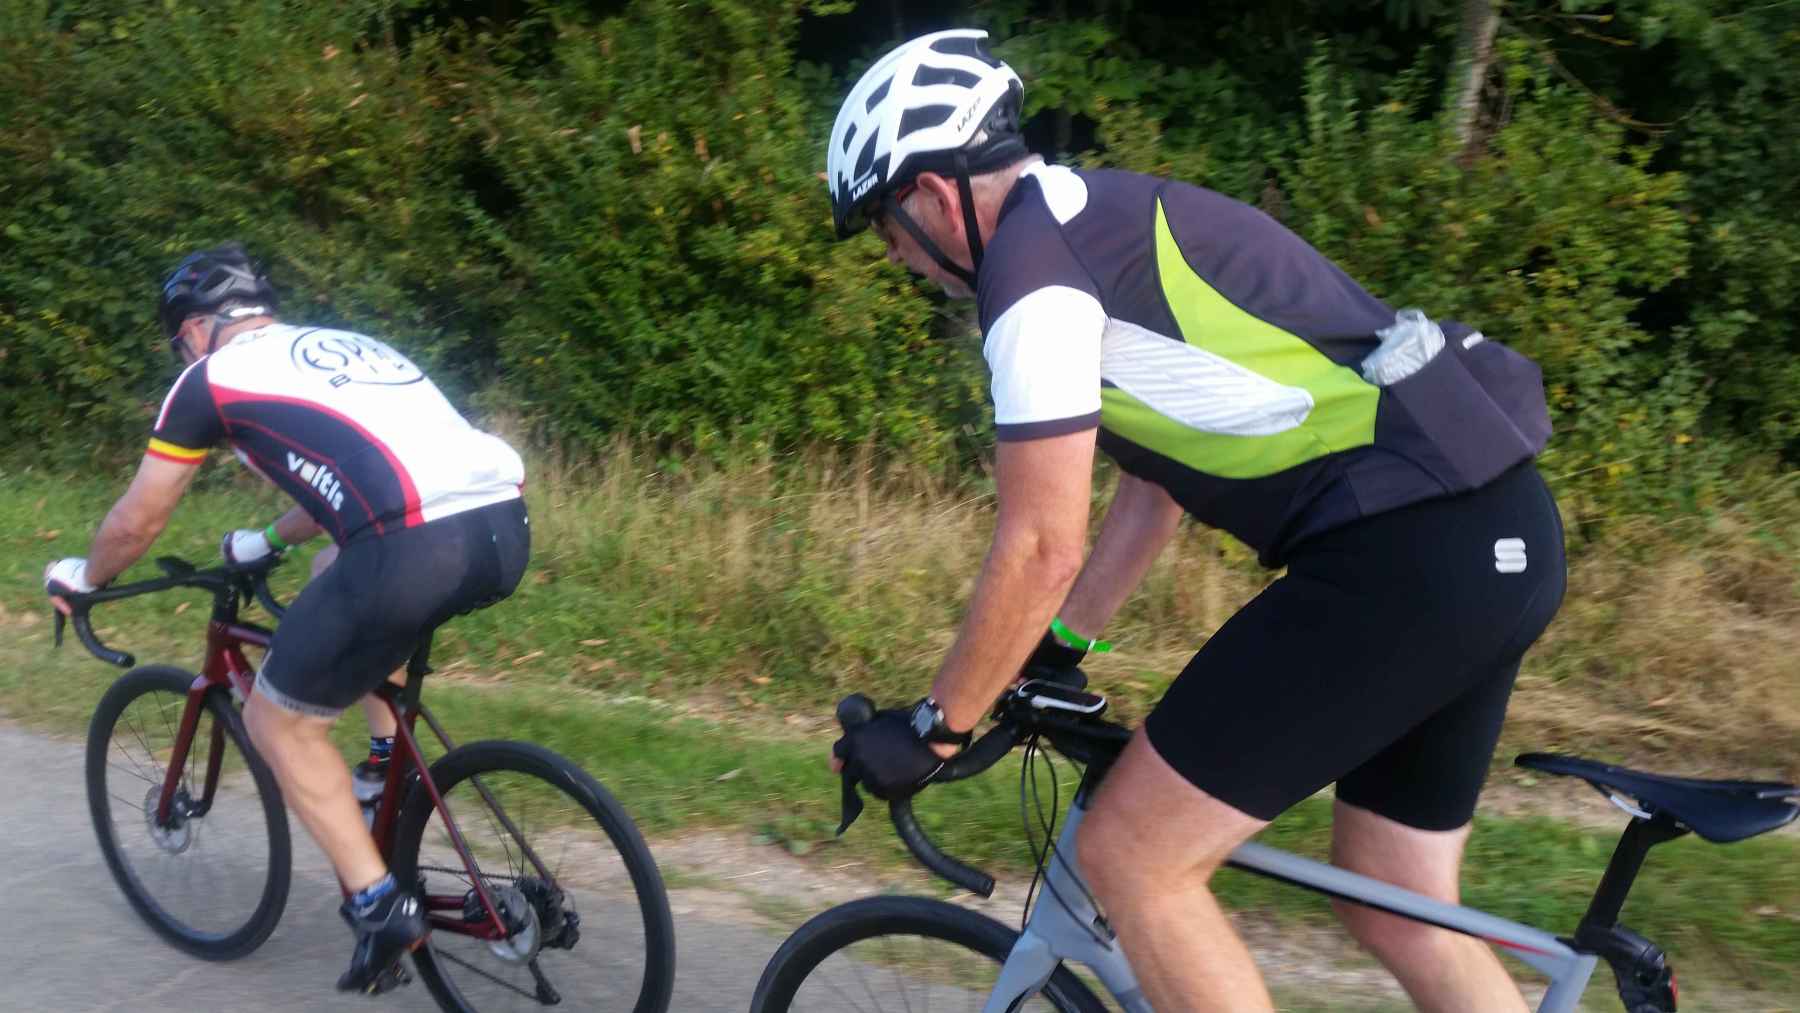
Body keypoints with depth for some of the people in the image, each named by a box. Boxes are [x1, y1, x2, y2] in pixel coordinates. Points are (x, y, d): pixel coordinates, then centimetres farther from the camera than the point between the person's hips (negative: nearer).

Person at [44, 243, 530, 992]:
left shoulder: (212, 376, 14)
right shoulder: (343, 347, 32)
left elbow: (138, 520, 22)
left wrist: (82, 577, 42)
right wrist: (267, 542, 61)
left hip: (421, 550, -7)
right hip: (507, 530, 7)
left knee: (278, 722, 16)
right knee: (349, 572, 38)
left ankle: (379, 906, 12)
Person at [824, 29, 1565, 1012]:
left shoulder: (1031, 257, -9)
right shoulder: (1105, 221, 20)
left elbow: (1040, 549, -11)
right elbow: (1161, 471, 26)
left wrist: (932, 726, 2)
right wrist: (1057, 651, 31)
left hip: (1410, 544, -10)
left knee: (1130, 856, -1)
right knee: (1401, 915, 20)